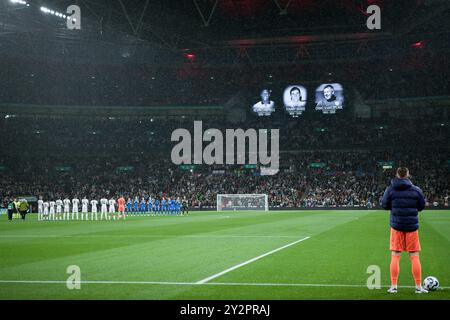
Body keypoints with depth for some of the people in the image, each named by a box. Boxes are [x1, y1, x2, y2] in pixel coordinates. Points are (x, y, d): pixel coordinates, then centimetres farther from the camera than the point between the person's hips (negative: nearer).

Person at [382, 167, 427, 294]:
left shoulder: (390, 189, -6)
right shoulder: (416, 190, -5)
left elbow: (384, 205, 1)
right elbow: (421, 207, 4)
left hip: (396, 226, 0)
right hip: (412, 226, 0)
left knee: (395, 256, 5)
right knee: (414, 256, 7)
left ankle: (393, 286, 5)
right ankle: (418, 287, 10)